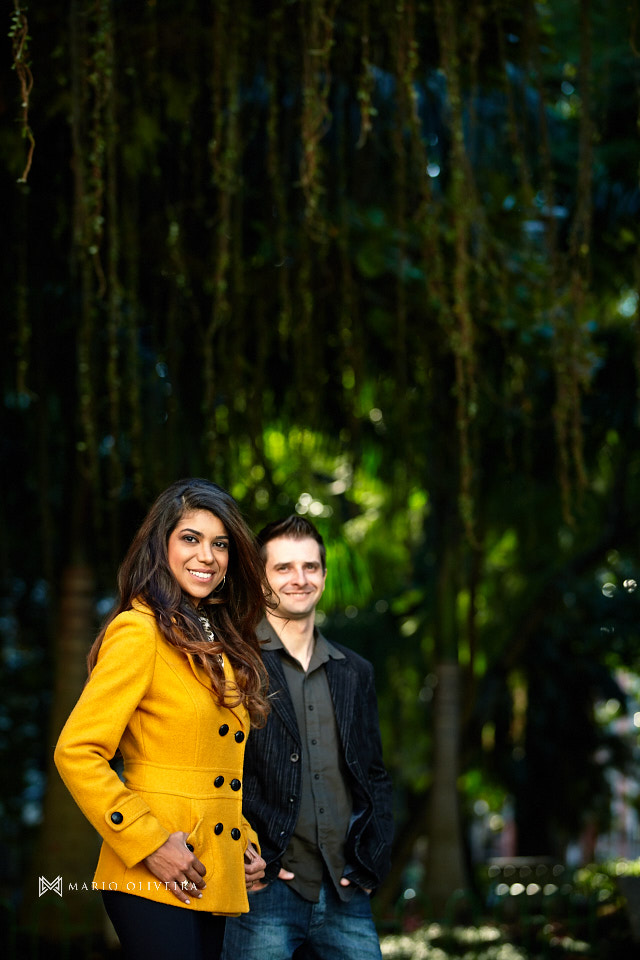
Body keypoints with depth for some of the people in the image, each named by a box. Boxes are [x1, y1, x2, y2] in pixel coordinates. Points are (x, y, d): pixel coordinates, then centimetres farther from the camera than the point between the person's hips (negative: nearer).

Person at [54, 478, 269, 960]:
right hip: (154, 884, -8)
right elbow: (76, 752, -16)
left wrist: (245, 843, 9)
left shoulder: (218, 642, 16)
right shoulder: (138, 630, -10)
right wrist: (150, 845, -17)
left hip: (213, 879, 8)